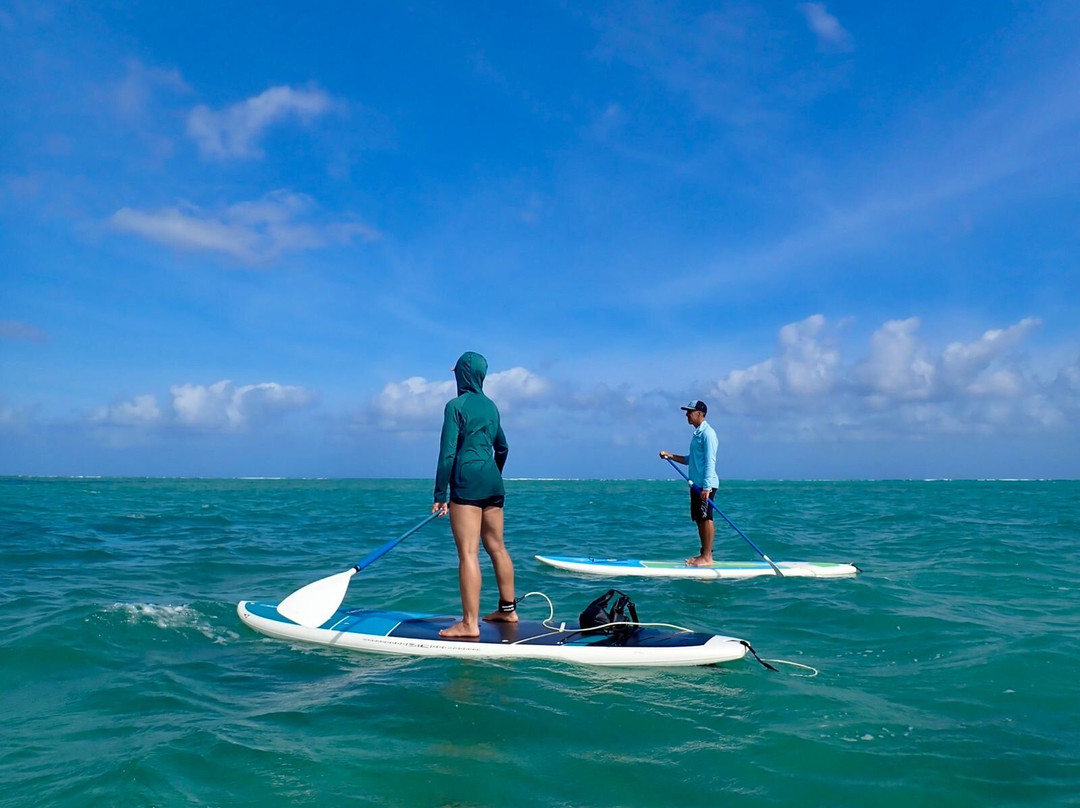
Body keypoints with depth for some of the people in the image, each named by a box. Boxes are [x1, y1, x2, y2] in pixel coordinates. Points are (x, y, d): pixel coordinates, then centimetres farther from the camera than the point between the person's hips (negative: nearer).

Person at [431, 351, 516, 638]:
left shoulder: (456, 405, -6)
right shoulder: (490, 406, 15)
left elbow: (448, 452, -12)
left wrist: (440, 495, -10)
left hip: (467, 483, -8)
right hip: (493, 483, 8)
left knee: (468, 552, -9)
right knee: (497, 547, 15)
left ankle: (470, 623, -10)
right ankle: (508, 609, 26)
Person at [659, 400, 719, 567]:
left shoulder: (707, 433, -11)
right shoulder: (696, 434, 19)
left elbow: (710, 461, -17)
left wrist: (706, 487, -22)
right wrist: (670, 456, 14)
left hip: (705, 484, -10)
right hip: (696, 484, 10)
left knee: (706, 519, -7)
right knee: (699, 520, 11)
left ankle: (707, 558, -4)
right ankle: (704, 554, 18)